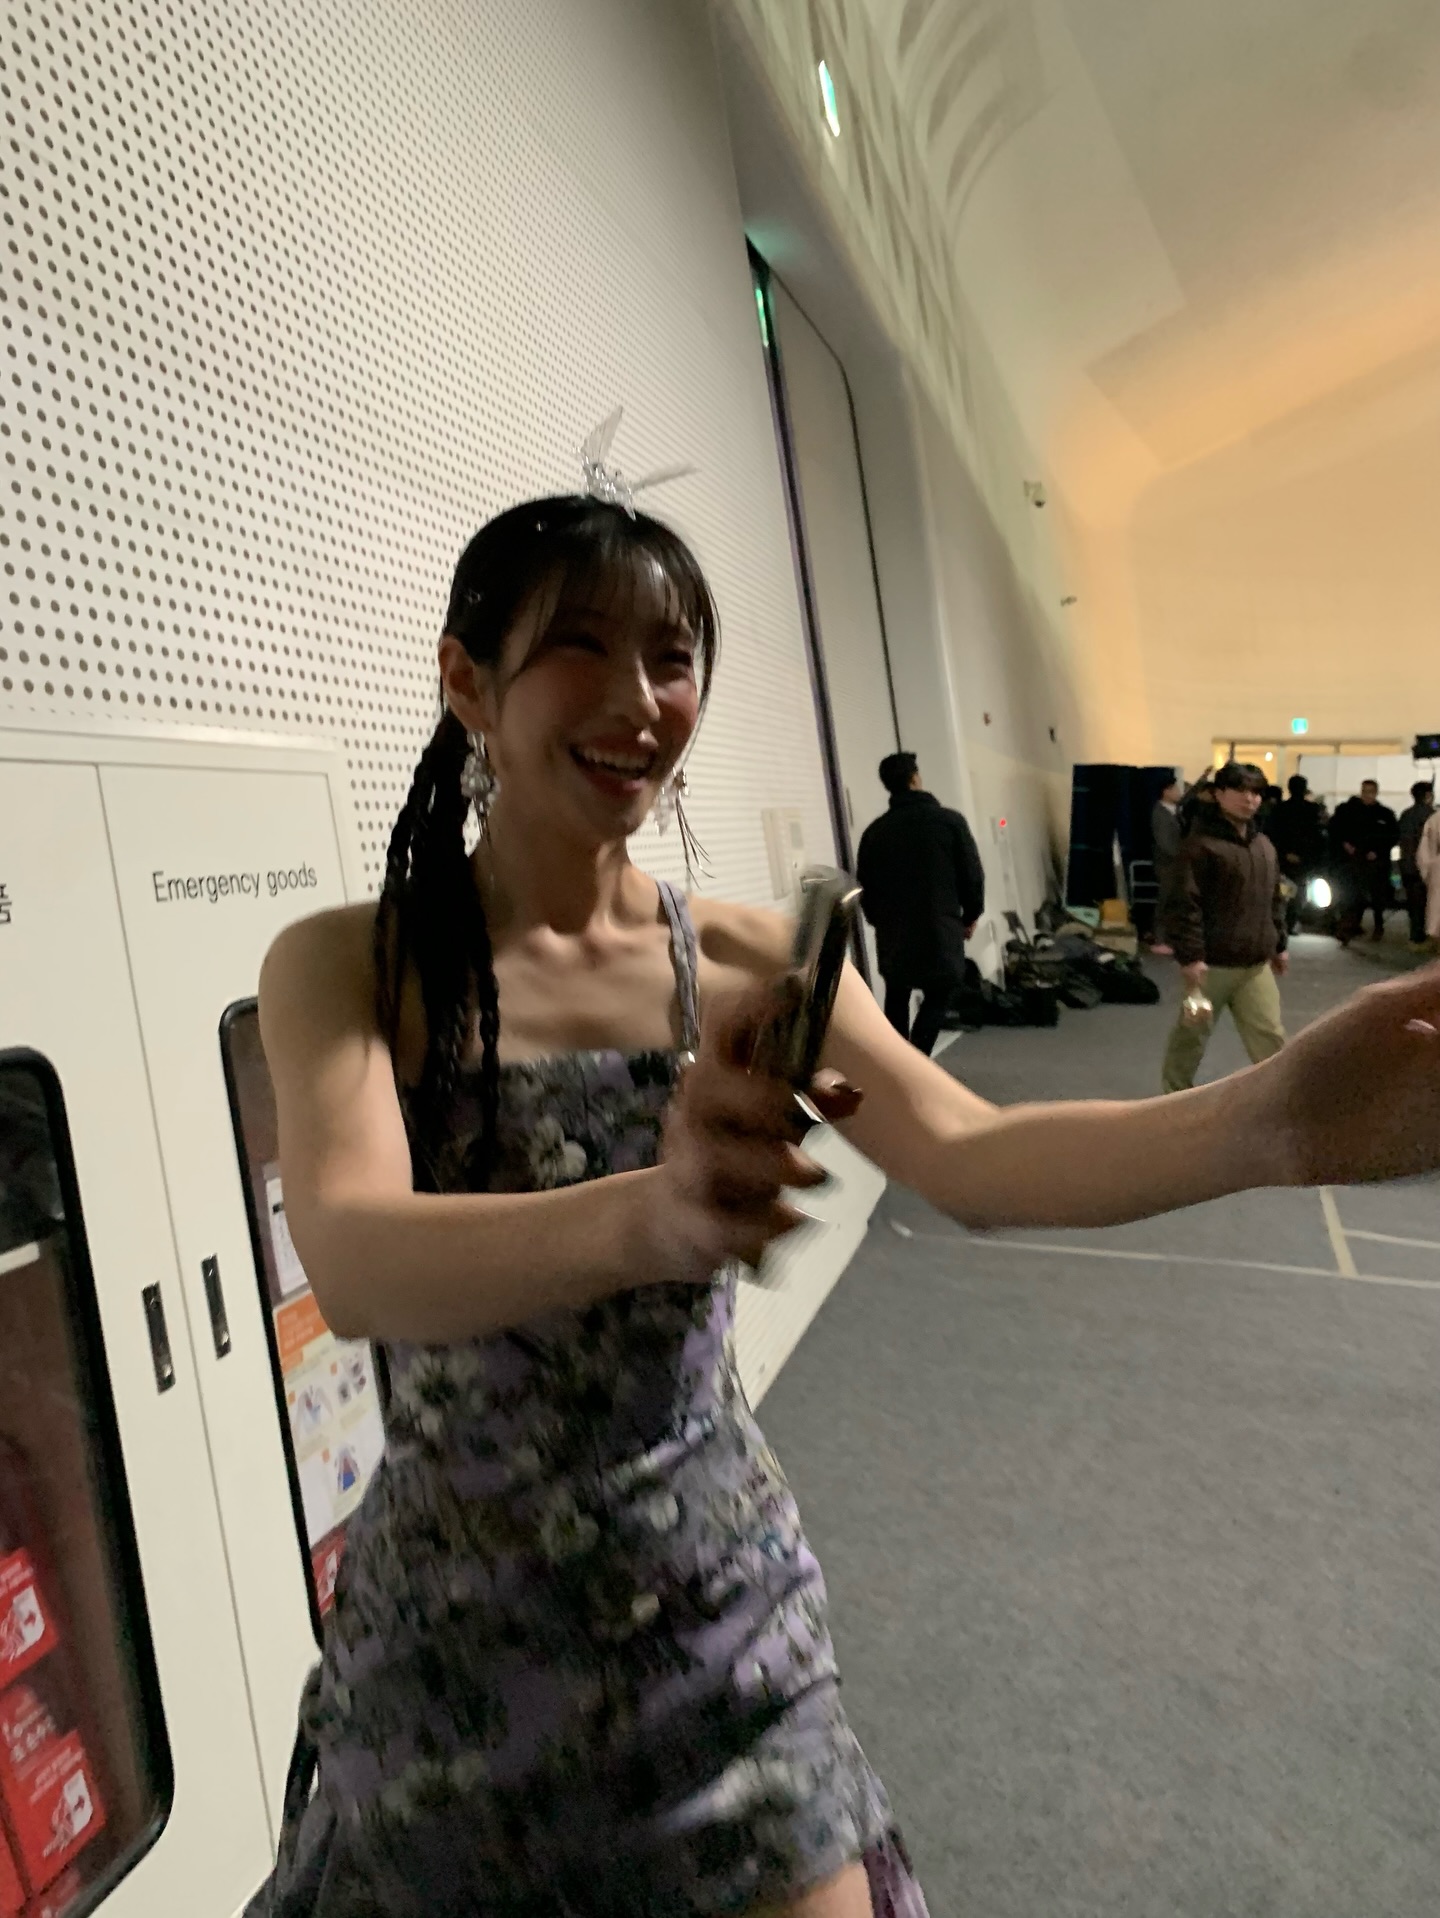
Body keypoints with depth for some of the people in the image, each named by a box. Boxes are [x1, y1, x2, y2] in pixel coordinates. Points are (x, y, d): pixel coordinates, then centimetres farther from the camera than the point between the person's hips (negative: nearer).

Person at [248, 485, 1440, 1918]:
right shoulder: (343, 967, -14)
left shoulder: (749, 963, -7)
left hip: (720, 1593, 2)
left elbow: (968, 1157, -19)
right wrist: (645, 1218, -49)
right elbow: (351, 1262, -30)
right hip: (456, 1621, -1)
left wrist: (1270, 1122, -36)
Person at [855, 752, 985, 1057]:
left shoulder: (875, 831, 2)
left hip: (893, 932, 3)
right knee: (936, 999, 10)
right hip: (941, 930, -2)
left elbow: (864, 886, 7)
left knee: (896, 1003, 18)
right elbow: (972, 874, -3)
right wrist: (971, 915, 12)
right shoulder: (949, 821, -5)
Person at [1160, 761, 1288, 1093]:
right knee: (1191, 1036, 9)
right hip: (1211, 963, -6)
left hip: (1256, 965, 6)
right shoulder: (1200, 842, -11)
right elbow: (1182, 903, -16)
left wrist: (1279, 944, 23)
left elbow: (1274, 900, 23)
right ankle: (1175, 1096, 26)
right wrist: (1189, 956, -19)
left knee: (1270, 1038, 3)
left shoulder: (1264, 845, 13)